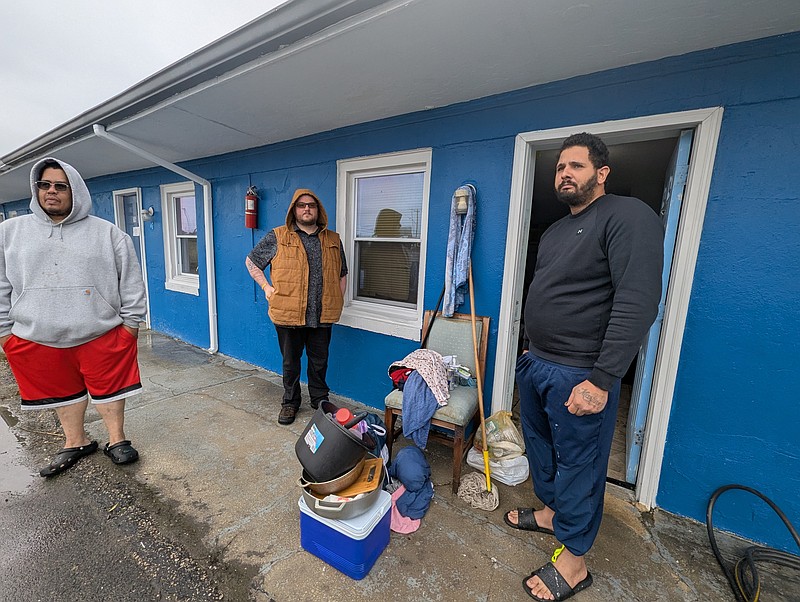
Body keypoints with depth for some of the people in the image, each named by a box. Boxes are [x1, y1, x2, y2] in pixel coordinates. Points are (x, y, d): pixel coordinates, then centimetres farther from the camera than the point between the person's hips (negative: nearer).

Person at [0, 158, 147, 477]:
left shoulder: (107, 233, -1)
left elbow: (131, 282, -1)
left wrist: (131, 321, -2)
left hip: (102, 334, -3)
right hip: (36, 339, 3)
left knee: (109, 387, 8)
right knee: (62, 391, 17)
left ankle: (117, 440, 24)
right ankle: (76, 442, 35)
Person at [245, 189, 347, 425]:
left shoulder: (333, 240, 9)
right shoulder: (277, 237, 1)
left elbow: (342, 274, 17)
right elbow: (251, 261, 9)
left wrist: (339, 300, 7)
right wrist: (266, 287, -1)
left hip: (322, 316, 2)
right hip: (288, 315, -1)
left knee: (319, 362, 14)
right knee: (290, 362, 14)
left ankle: (320, 400, 33)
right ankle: (290, 402, 33)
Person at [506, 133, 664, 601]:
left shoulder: (628, 216, -12)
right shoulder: (556, 230, 15)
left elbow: (638, 303, -22)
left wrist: (601, 379, -25)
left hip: (579, 375, -8)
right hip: (535, 363, 9)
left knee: (578, 463, 8)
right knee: (540, 444, 22)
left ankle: (574, 560, 29)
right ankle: (552, 511, 46)